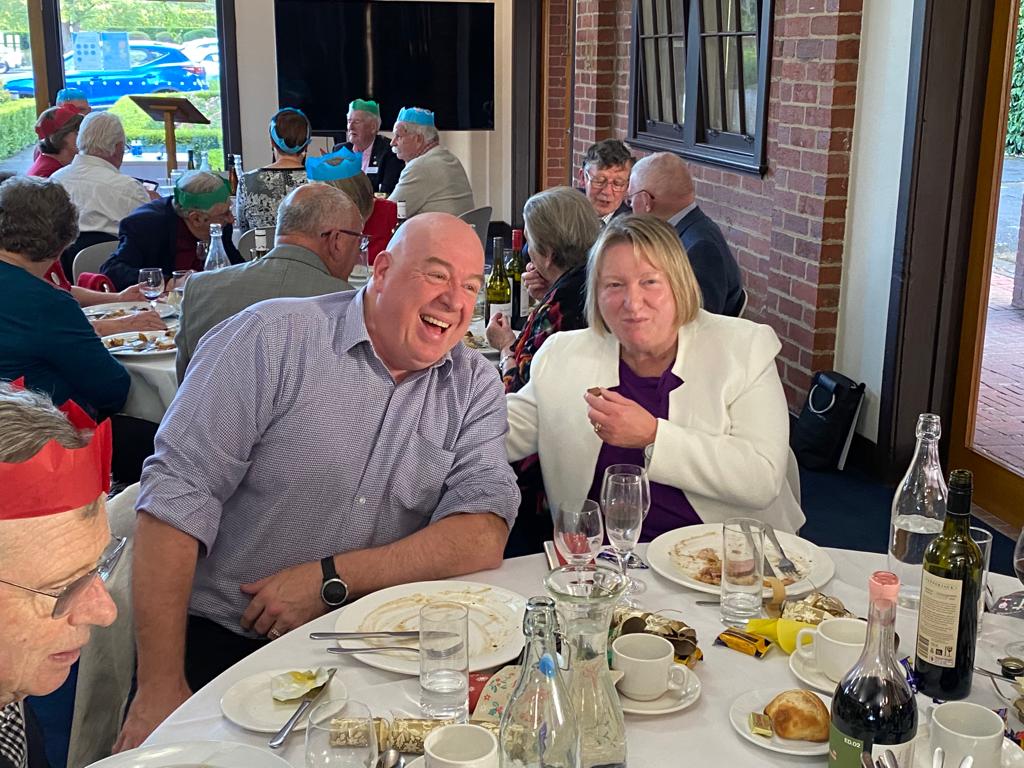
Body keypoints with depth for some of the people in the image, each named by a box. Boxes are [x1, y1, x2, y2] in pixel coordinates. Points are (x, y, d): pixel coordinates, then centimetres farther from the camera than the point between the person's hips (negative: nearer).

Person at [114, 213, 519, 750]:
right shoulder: (274, 338, -7)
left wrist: (332, 580, -17)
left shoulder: (475, 387, 4)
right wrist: (160, 686, -17)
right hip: (221, 646, -3)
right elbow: (177, 493, -12)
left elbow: (484, 535, -6)